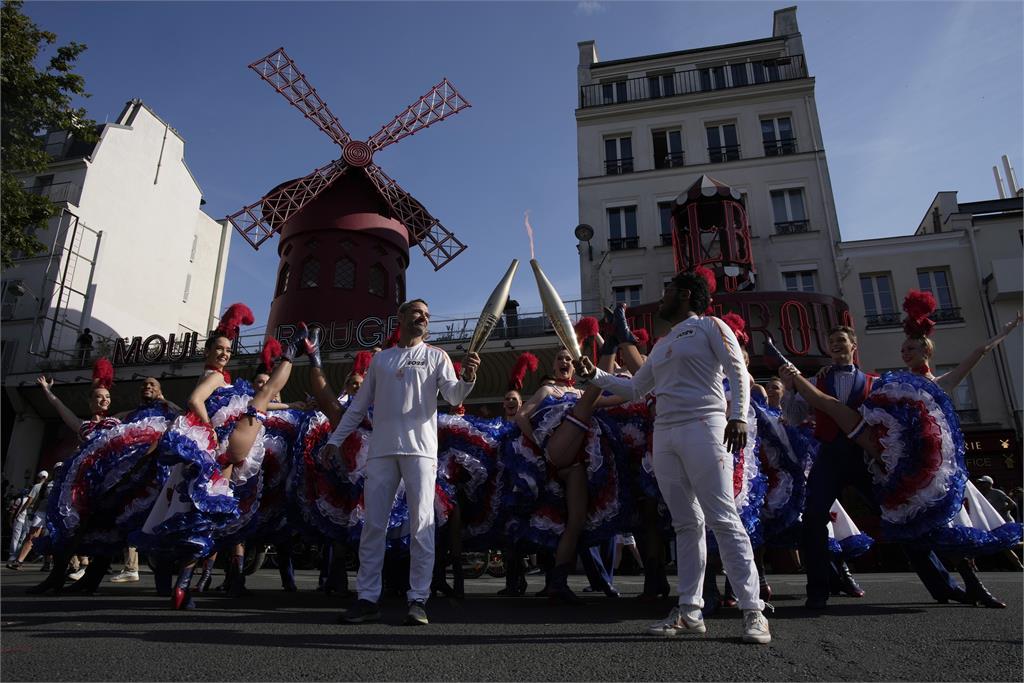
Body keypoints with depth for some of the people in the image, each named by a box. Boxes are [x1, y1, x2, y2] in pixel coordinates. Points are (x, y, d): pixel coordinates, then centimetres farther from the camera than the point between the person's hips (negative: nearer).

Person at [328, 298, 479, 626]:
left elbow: (453, 396, -1)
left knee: (421, 525, -5)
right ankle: (367, 598, 11)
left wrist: (467, 377, -22)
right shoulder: (380, 359, 19)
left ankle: (418, 599, 1)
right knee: (373, 526, 3)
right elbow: (359, 404, 21)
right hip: (381, 450, 3)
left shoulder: (436, 356, 12)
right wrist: (335, 438, 16)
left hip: (420, 449, -2)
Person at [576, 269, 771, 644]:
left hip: (702, 428, -7)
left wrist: (738, 416, -18)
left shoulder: (709, 326, 6)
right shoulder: (661, 345, 25)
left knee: (723, 519, -10)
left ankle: (753, 612, -6)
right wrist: (595, 375, 22)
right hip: (664, 434, 7)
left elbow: (737, 371, -4)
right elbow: (635, 390, 29)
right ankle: (690, 611, 7)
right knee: (685, 523, 5)